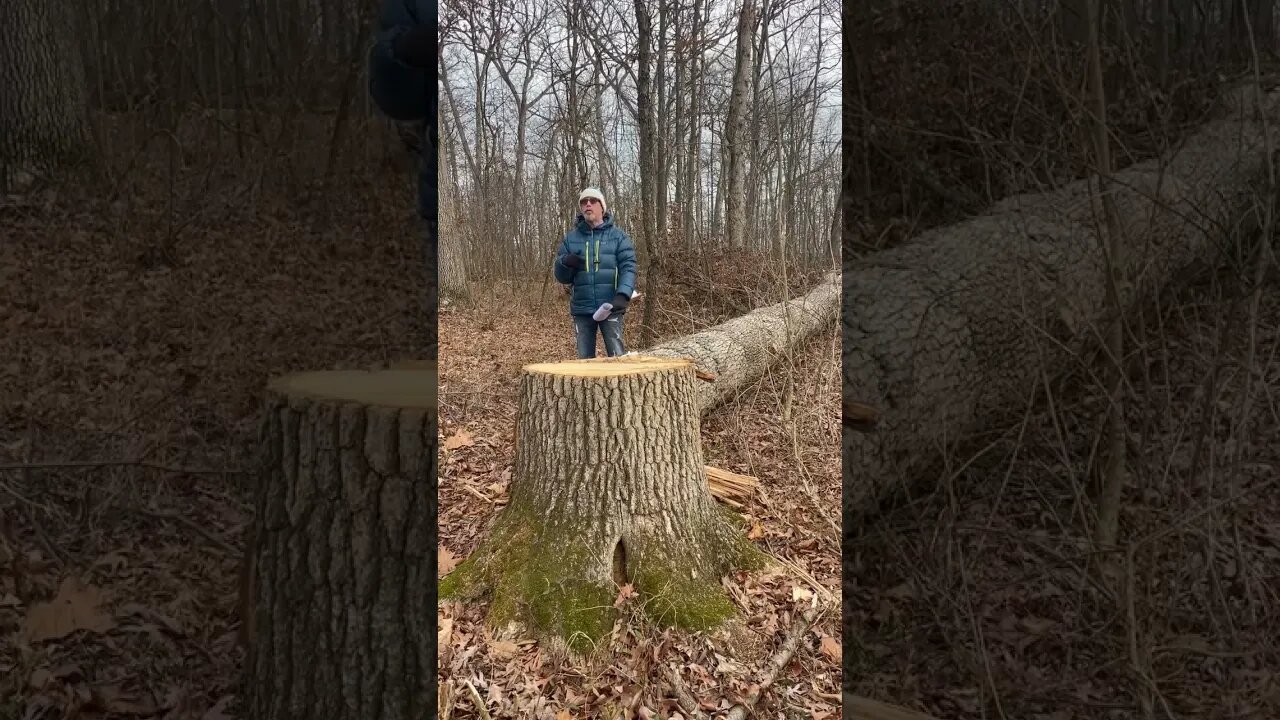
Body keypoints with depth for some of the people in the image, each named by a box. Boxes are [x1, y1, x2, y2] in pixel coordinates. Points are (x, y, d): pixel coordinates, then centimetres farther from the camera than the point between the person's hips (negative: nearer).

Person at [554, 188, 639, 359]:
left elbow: (628, 268, -6)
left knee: (617, 357, -8)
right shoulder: (570, 239, 10)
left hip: (610, 307, -3)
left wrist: (623, 295, -23)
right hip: (581, 309, 3)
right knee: (585, 358, 7)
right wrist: (565, 263, -13)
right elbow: (562, 277, 10)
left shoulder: (618, 236, 3)